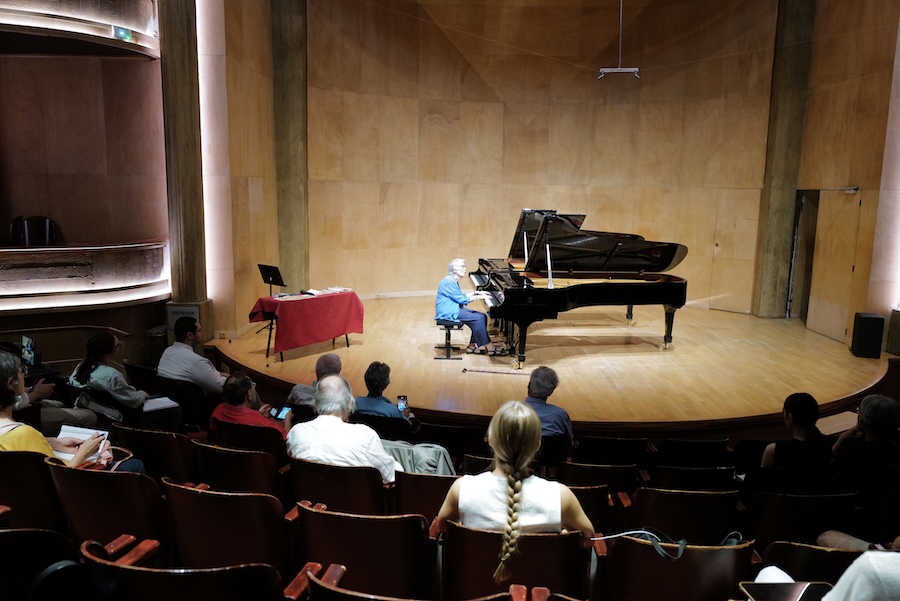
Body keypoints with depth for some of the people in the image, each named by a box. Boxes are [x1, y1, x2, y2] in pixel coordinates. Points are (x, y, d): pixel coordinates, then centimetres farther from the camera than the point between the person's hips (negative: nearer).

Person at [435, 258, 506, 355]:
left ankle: (472, 345, -1)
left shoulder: (453, 281, 15)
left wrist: (476, 292, 16)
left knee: (482, 317, -1)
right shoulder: (449, 282, -18)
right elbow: (461, 299, -18)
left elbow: (461, 296, 23)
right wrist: (478, 297, -10)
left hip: (455, 308, 11)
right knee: (478, 318, -21)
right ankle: (488, 347, -13)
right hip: (448, 312, -11)